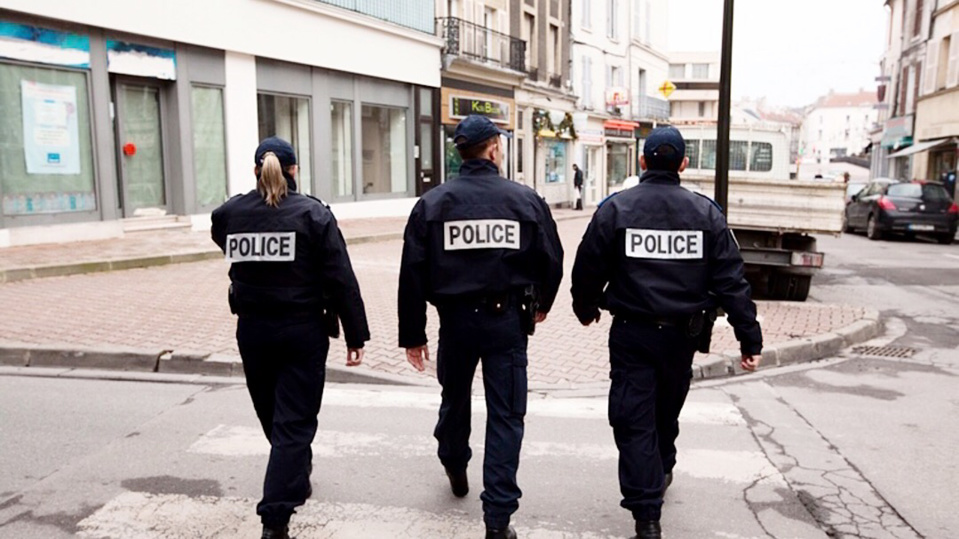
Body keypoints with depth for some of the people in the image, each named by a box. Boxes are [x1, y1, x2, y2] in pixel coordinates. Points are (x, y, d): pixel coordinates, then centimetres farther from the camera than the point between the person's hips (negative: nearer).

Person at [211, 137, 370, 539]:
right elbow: (341, 279, -13)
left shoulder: (229, 215, -1)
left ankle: (295, 479, 46)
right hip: (302, 330, -4)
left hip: (252, 331, 4)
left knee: (271, 416, 22)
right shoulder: (312, 214, -11)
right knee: (294, 423, 2)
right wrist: (355, 335, -7)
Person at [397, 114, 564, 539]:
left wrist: (413, 334, 4)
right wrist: (541, 305, 21)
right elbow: (552, 261, 2)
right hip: (507, 320, -1)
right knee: (506, 415, 5)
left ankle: (455, 468, 49)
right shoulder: (526, 199, -4)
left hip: (456, 319, 2)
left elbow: (413, 274, -4)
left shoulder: (432, 203, -3)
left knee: (455, 400, 25)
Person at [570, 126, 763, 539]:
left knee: (634, 421, 3)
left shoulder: (615, 208, -7)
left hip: (632, 333, -3)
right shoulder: (706, 212, -3)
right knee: (667, 412, 24)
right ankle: (660, 475, 46)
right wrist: (750, 338, 0)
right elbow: (731, 280, -5)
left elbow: (588, 269, -3)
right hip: (683, 333, 3)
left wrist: (586, 308, 17)